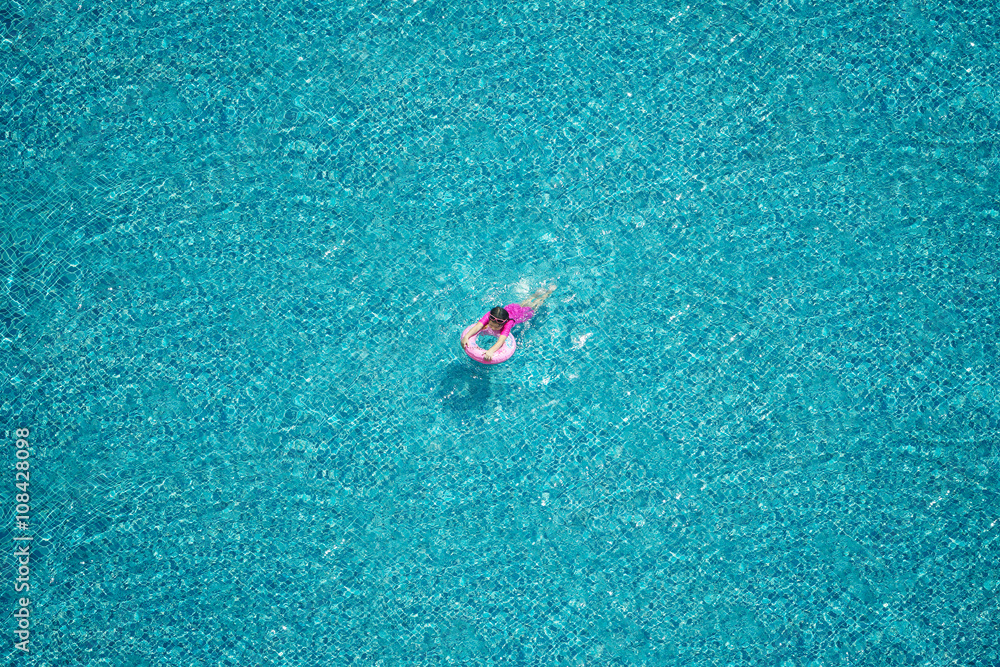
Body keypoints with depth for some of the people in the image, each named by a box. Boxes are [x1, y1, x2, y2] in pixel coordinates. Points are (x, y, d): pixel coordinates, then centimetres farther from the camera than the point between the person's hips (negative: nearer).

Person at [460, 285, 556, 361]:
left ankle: (549, 290, 55)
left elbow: (501, 341, -64)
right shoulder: (489, 316, -42)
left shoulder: (508, 323, -51)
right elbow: (478, 326, -55)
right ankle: (540, 291, 61)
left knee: (533, 306, 29)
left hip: (521, 313, -3)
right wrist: (466, 337, -73)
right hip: (509, 307, 3)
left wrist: (490, 351, -81)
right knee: (523, 304, 35)